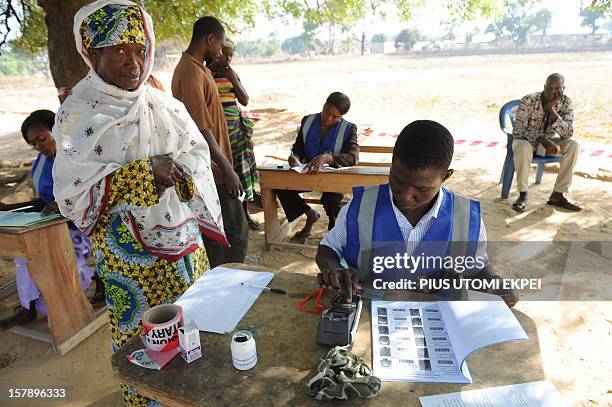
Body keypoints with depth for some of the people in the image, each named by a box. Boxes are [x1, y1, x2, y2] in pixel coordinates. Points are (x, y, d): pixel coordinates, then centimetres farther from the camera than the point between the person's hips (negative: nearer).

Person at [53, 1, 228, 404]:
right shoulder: (78, 115, -10)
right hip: (130, 251, -4)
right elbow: (72, 195, -14)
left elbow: (199, 152, 6)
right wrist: (143, 173, -22)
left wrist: (176, 168, -16)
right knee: (141, 334, 9)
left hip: (183, 238, 5)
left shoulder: (164, 104, 3)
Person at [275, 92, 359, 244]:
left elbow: (353, 157, -24)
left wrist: (326, 158, -42)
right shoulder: (307, 121, 3)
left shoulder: (349, 129, -8)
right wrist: (295, 158, -18)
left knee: (332, 195, -36)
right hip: (307, 173, 4)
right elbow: (298, 148, 9)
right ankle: (309, 214, 2)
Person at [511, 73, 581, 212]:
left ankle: (557, 195, -16)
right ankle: (523, 195, -26)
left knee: (573, 145, -21)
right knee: (523, 147, -38)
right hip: (525, 140, -4)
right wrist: (541, 139, -38)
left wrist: (552, 110, -28)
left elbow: (568, 133, -17)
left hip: (547, 141, 4)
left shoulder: (566, 102, -9)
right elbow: (517, 131, -24)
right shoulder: (529, 100, -20)